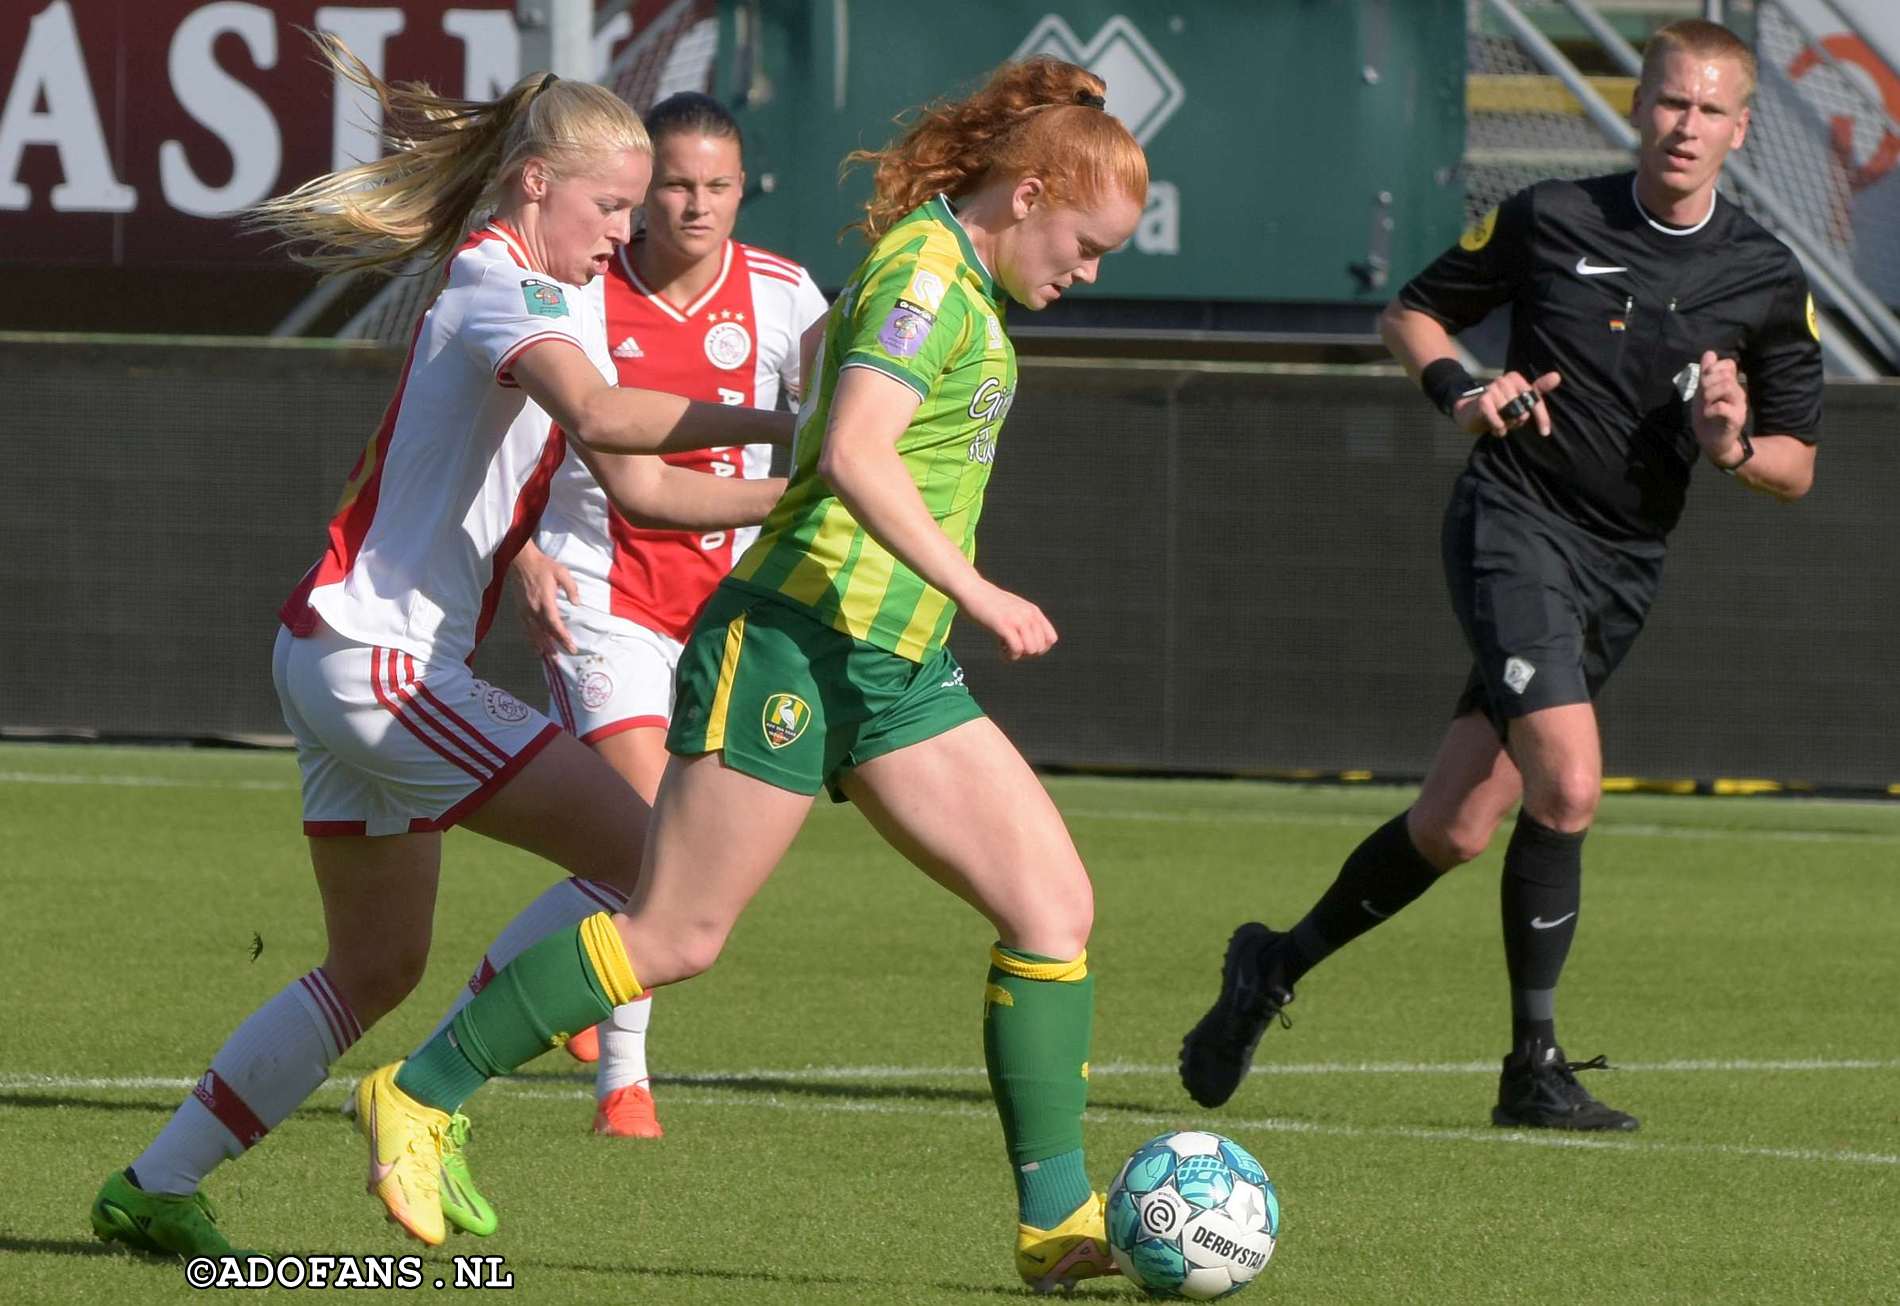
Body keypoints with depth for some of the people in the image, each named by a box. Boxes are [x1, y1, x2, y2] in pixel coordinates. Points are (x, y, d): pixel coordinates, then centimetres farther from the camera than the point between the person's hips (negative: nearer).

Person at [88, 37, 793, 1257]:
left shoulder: (567, 295, 17)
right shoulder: (492, 287, -15)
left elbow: (634, 484, 18)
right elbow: (599, 416, -33)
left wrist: (794, 497, 8)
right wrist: (776, 422, -34)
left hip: (343, 655, 11)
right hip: (378, 659, -11)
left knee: (377, 966, 17)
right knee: (640, 854, -15)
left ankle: (153, 1185, 20)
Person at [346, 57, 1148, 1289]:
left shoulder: (951, 276, 15)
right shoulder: (928, 276, -14)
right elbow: (854, 456, -28)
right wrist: (977, 594, -29)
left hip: (896, 673, 10)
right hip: (797, 644, -10)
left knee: (1056, 906, -3)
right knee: (673, 935, -4)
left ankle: (1057, 1215, -3)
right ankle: (422, 1092, 10)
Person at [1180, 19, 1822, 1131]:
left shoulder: (1767, 281, 3)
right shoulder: (1550, 220, -2)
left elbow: (1796, 468, 9)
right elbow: (1414, 313, 12)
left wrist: (1733, 446, -13)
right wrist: (1460, 389, -9)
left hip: (1623, 569, 4)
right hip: (1514, 524, -4)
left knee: (1458, 829, 3)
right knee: (1569, 784, -24)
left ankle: (1280, 964, 26)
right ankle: (1534, 1068, -13)